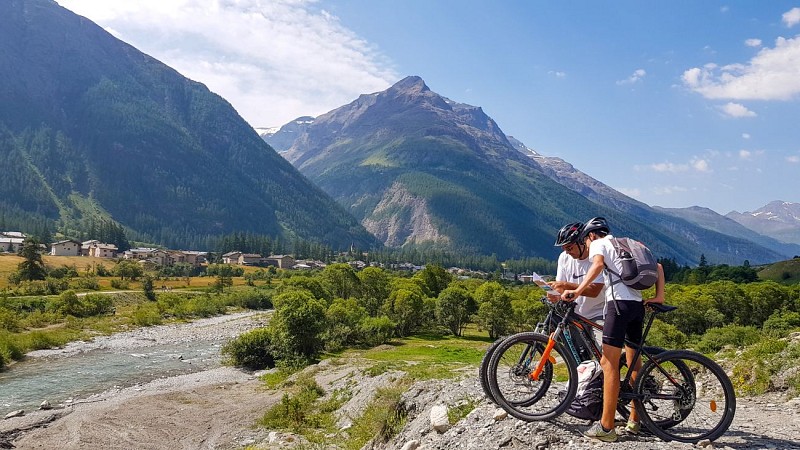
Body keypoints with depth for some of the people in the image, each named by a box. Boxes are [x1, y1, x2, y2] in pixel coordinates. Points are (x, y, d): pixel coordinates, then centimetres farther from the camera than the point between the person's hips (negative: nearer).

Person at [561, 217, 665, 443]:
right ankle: (635, 420, 24)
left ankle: (606, 427, -10)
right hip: (638, 304, 8)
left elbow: (598, 264, -17)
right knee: (634, 362, 16)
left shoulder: (598, 244, 7)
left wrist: (577, 290, -26)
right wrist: (659, 296, 16)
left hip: (619, 302, -8)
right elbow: (658, 266, 25)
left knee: (609, 363, -8)